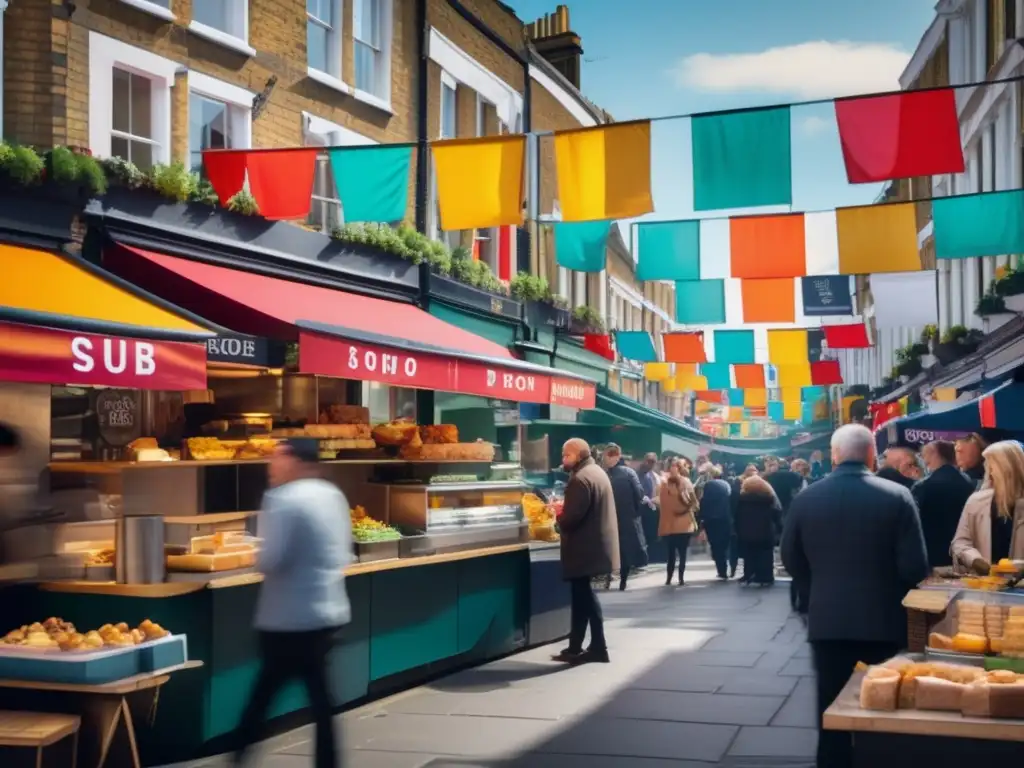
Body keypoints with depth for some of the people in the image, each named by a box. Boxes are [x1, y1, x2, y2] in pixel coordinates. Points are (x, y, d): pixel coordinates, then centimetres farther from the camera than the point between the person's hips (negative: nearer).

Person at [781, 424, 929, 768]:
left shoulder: (806, 498, -3)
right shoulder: (897, 496, -11)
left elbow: (792, 562, 7)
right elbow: (915, 568, -12)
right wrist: (890, 586, 9)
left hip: (827, 620, 1)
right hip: (884, 621, -1)